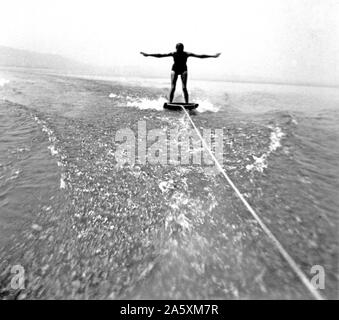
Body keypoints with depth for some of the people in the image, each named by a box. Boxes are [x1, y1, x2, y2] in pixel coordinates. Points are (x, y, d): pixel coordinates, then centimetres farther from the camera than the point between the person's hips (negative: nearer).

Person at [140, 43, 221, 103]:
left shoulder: (187, 54, -12)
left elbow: (200, 56, -13)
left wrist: (212, 56, -17)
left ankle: (187, 104, -10)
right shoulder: (173, 54, -12)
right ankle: (169, 103, -8)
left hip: (183, 70, 0)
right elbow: (160, 55, -12)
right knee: (172, 88, -12)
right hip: (175, 70, 0)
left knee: (184, 88, -13)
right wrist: (148, 55, -14)